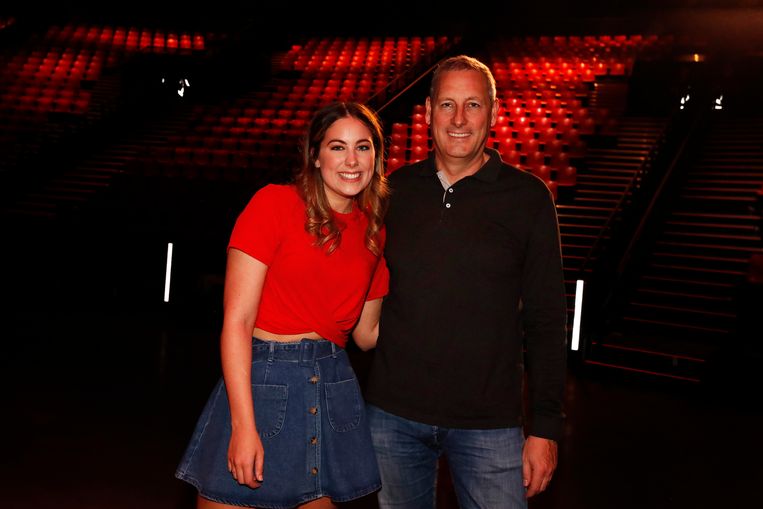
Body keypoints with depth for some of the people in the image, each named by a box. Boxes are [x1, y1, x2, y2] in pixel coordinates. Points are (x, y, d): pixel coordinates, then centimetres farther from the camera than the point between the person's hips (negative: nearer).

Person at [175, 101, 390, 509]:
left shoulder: (374, 231, 9)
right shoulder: (275, 203, -7)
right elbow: (236, 319, -12)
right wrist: (244, 425, -17)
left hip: (335, 391, 5)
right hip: (261, 383, -5)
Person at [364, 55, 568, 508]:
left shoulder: (528, 197, -3)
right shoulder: (396, 189, 3)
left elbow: (546, 319, -2)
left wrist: (545, 426, -5)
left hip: (488, 422, -2)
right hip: (393, 413, 3)